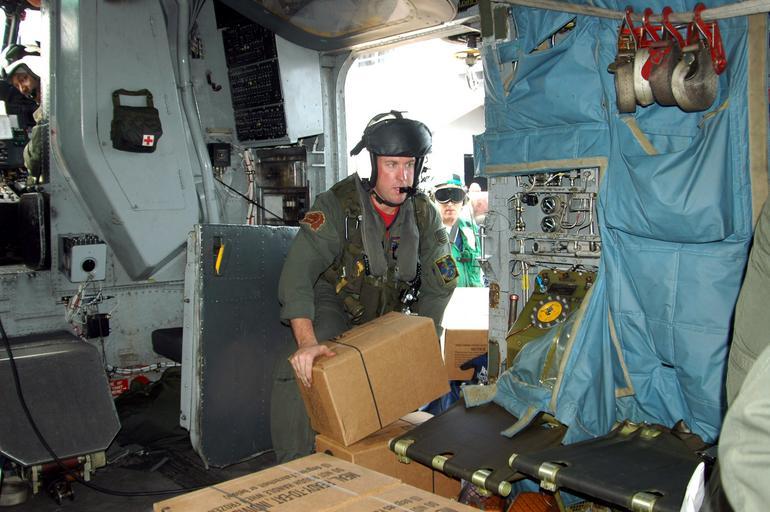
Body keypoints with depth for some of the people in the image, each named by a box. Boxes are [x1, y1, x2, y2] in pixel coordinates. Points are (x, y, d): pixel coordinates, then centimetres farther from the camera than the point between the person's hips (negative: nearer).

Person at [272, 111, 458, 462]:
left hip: (387, 314, 5)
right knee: (296, 371, -27)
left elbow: (439, 284, -1)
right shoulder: (337, 205, -24)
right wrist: (307, 342, -48)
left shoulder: (424, 216, -9)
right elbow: (298, 272, -34)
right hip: (334, 306, -4)